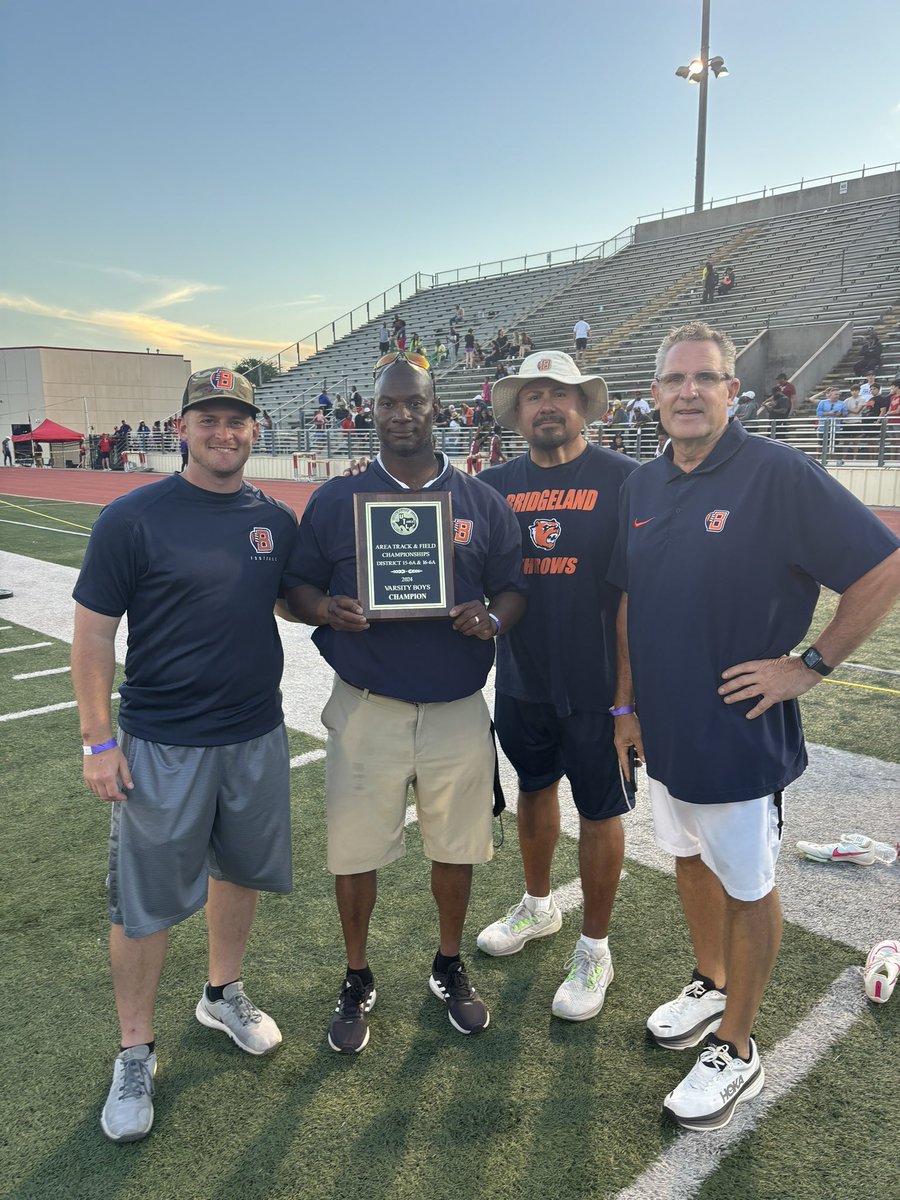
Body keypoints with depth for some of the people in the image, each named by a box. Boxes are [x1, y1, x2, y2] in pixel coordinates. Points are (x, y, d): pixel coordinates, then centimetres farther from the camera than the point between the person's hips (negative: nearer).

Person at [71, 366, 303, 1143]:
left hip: (257, 737, 5)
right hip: (161, 747, -4)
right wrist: (99, 740, -10)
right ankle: (136, 1053, 27)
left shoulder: (278, 521, 3)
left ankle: (223, 995, 44)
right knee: (146, 903, 6)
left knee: (242, 872, 19)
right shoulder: (133, 519, -10)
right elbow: (94, 634, -8)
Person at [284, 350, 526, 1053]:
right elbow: (296, 587, 5)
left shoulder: (482, 503, 5)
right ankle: (358, 980, 33)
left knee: (456, 845, 14)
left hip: (459, 710, 1)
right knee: (356, 850, 9)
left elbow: (514, 590, 8)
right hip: (367, 710, -1)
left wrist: (493, 618, -15)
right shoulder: (335, 500, 3)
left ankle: (450, 967, 39)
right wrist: (326, 610, -18)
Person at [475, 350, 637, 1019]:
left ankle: (595, 950, 28)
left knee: (599, 812, 9)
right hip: (521, 680, 5)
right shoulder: (496, 485, 3)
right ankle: (539, 906, 45)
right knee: (534, 789, 21)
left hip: (596, 686, -4)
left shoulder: (623, 481, -10)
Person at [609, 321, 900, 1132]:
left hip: (741, 735, -6)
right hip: (664, 727, 7)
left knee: (747, 888, 10)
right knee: (689, 860, 23)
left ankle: (735, 1051, 29)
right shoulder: (642, 487, 4)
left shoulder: (779, 474, -17)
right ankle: (711, 985, 47)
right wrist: (627, 704, 10)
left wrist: (812, 664, -15)